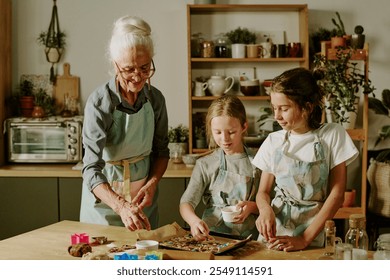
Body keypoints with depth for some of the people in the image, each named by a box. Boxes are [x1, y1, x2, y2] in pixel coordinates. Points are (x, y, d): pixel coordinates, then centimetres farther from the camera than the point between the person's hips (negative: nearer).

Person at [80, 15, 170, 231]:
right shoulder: (99, 102, -23)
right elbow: (91, 169, -28)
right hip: (104, 197, -4)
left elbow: (161, 150, 4)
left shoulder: (155, 98, -8)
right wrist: (121, 206, -43)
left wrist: (152, 184, -14)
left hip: (143, 196, 4)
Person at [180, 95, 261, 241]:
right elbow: (186, 202, -1)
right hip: (210, 236, 1)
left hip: (248, 237, 0)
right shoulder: (205, 164, 6)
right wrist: (194, 220, -23)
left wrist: (252, 207, -10)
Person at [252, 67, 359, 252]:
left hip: (313, 238, -3)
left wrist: (305, 239, -11)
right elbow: (263, 191, 12)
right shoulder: (273, 141, 7)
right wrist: (265, 210, -12)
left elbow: (336, 194, -3)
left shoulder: (332, 135, -1)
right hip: (273, 232, 3)